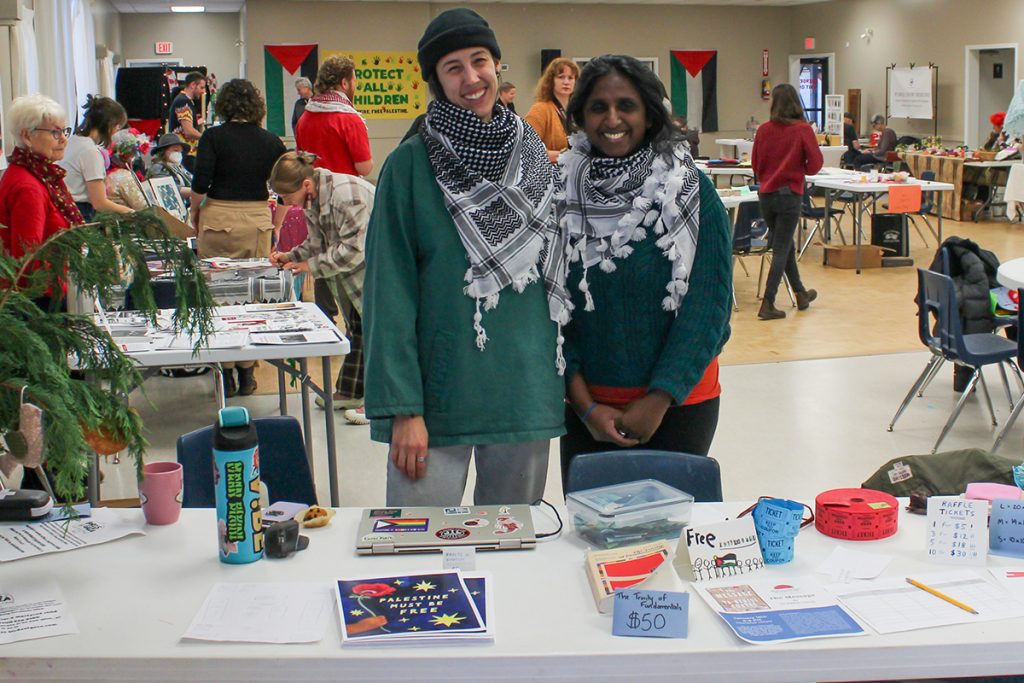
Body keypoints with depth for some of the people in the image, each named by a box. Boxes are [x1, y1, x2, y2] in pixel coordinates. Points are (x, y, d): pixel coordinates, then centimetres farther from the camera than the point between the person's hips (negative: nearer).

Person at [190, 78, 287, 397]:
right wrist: (275, 224, 20)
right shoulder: (271, 141, 4)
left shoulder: (213, 137, -4)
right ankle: (246, 372, 14)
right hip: (258, 219, 3)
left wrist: (195, 213, 6)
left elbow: (201, 182, -11)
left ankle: (225, 374, 8)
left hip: (218, 219, -2)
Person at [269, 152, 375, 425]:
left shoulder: (346, 193, -28)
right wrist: (291, 256, -4)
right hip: (359, 271, 10)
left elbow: (354, 248, -28)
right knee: (356, 328, 16)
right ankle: (350, 392, 27)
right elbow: (318, 243, 12)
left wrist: (312, 265, -21)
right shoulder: (312, 200, 3)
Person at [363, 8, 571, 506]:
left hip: (525, 388, 4)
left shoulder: (532, 156, 8)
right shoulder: (411, 164, -6)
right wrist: (403, 406, -15)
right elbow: (390, 292, -9)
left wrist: (567, 373, 11)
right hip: (439, 387, -4)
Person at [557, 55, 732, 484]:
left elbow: (709, 304, -8)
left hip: (678, 403, -1)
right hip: (585, 405, 2)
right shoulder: (561, 191, -1)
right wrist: (585, 405, -8)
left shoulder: (691, 190, -6)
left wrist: (658, 400, -13)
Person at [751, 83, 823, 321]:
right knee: (781, 250, 0)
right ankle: (768, 304, -6)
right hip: (790, 194, -4)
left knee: (785, 246, 18)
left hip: (766, 194, 4)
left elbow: (755, 164, 5)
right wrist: (799, 170, 9)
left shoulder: (763, 130, -1)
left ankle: (801, 294, 33)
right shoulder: (803, 130, -10)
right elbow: (815, 163, -9)